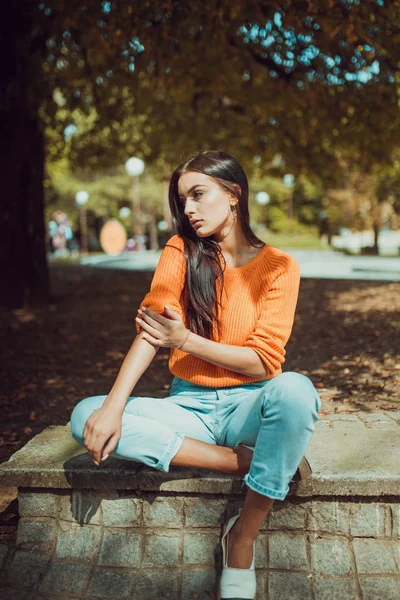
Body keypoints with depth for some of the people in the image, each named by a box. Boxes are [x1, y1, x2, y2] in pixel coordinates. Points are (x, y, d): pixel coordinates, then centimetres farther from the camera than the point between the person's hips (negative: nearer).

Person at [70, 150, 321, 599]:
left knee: (295, 389, -36)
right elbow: (151, 328, -12)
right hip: (190, 406, 2)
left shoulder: (278, 266, -4)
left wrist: (187, 340, -18)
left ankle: (243, 536, -17)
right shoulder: (181, 251, 1)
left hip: (248, 404, -2)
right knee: (85, 416, -21)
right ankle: (248, 461, -20)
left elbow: (265, 360, -11)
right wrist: (113, 407, -24)